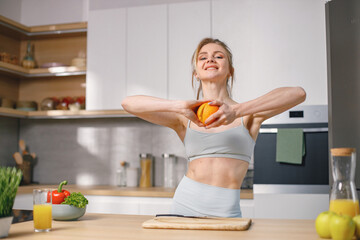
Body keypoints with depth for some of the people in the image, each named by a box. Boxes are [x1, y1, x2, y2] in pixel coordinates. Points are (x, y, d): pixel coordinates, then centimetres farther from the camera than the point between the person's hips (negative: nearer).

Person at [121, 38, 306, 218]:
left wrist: (237, 111, -22)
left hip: (225, 211, -1)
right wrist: (180, 106, -15)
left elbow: (298, 93, -12)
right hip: (185, 205, 2)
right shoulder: (184, 118, 8)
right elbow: (128, 103, -2)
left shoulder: (247, 114, 4)